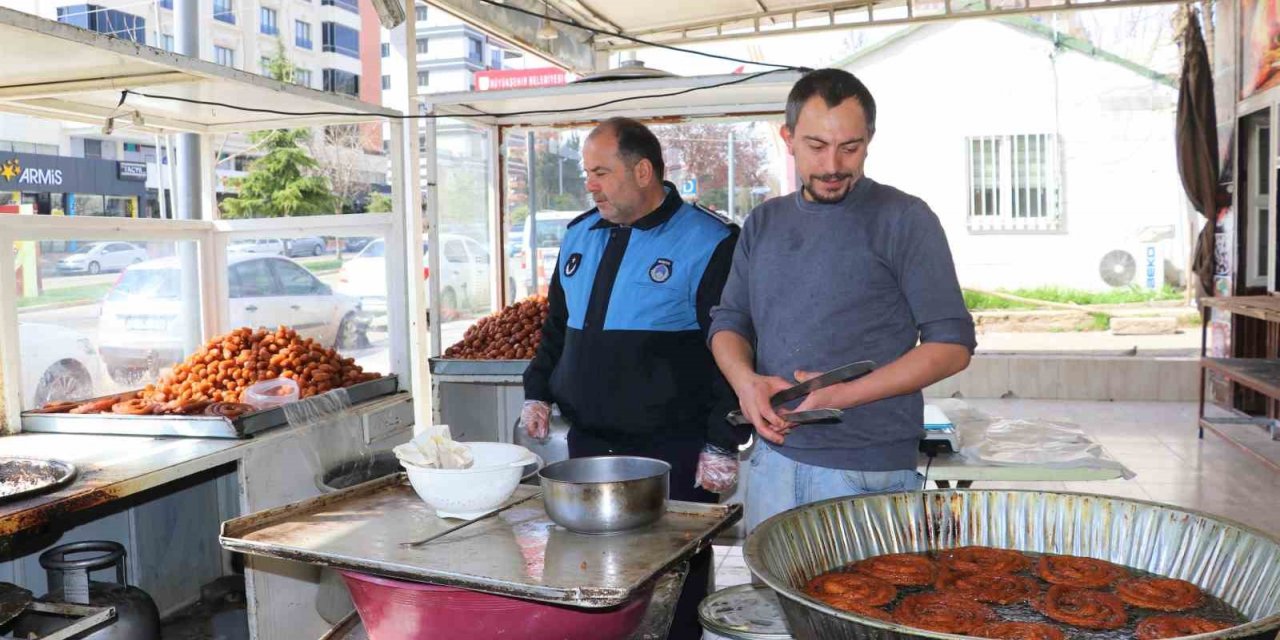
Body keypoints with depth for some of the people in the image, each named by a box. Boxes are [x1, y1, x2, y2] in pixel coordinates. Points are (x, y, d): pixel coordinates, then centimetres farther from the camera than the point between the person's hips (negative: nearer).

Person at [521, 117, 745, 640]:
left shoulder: (709, 244, -9)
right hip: (587, 443, 6)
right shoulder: (580, 237, 11)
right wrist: (538, 393, 10)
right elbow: (556, 327, 21)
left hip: (671, 453, -5)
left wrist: (722, 444, -13)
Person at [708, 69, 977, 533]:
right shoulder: (763, 224, 10)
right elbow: (728, 321, 13)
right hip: (773, 457, 5)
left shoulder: (903, 219, -6)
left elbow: (952, 345, -8)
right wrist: (745, 380, -10)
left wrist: (843, 395, -19)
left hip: (867, 469, -4)